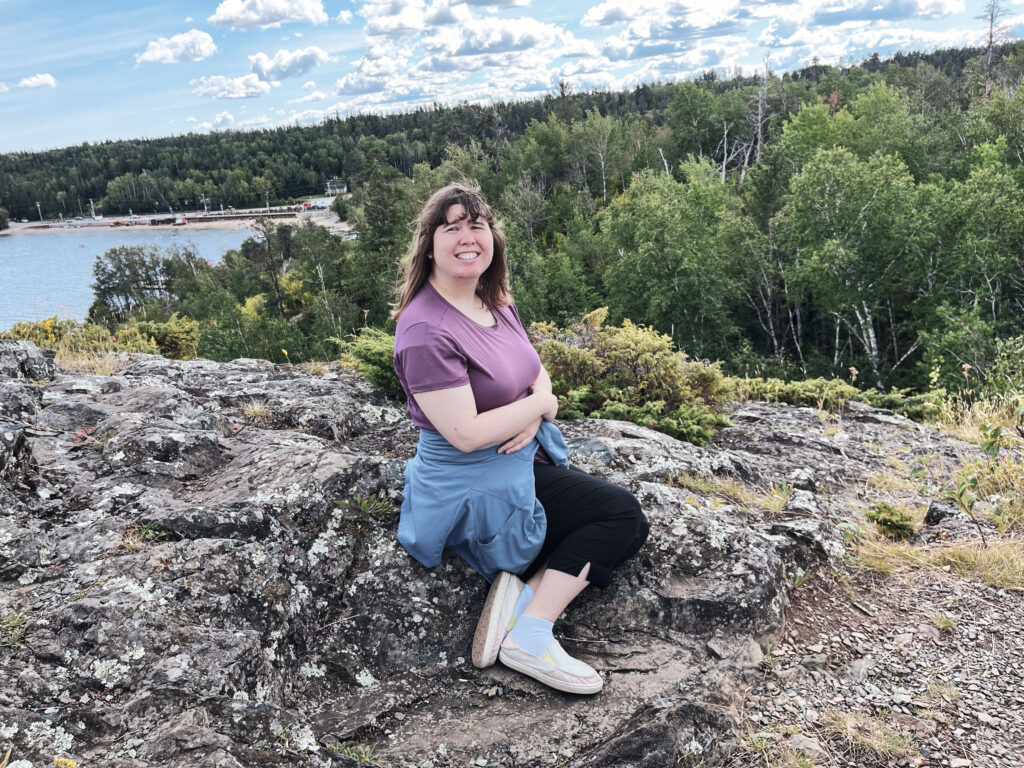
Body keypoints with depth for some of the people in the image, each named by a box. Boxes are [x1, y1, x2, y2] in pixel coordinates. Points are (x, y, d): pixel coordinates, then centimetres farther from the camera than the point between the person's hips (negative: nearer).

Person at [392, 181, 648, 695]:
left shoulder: (495, 302, 4)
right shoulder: (426, 330, -23)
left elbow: (538, 373, 12)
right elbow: (466, 433, -27)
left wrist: (532, 416, -12)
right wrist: (541, 404, -13)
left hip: (526, 457, 9)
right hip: (476, 486, -9)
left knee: (628, 531, 3)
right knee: (620, 513, -11)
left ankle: (522, 590, -2)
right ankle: (530, 638, -7)